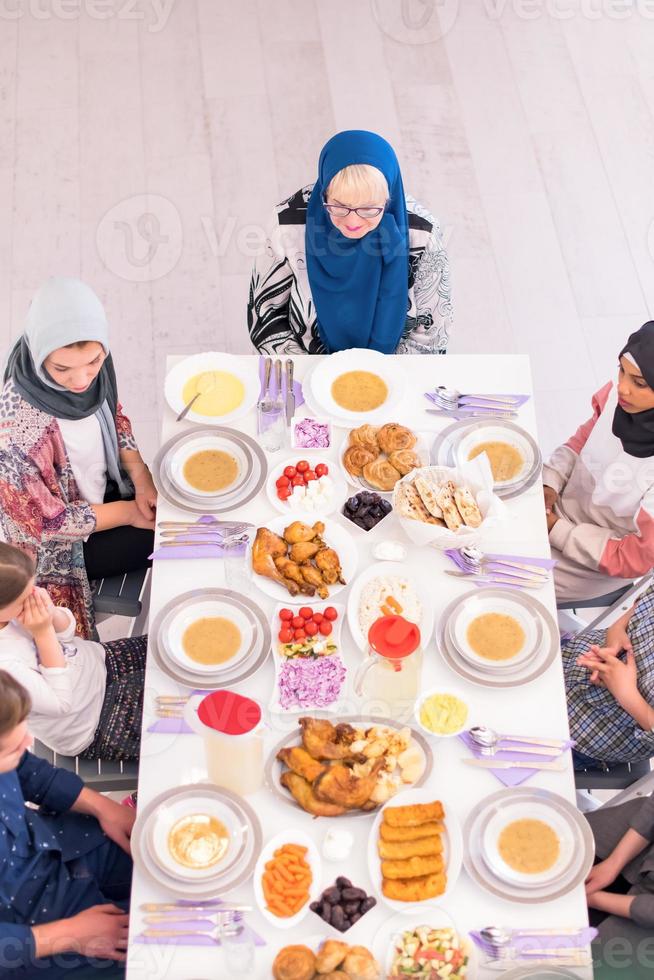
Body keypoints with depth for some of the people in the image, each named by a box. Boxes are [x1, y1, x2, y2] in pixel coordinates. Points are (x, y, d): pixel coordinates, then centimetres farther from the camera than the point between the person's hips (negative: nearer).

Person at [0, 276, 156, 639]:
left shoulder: (92, 365, -20)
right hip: (62, 543, -6)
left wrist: (141, 479, -10)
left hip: (104, 488, 6)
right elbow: (48, 521, -25)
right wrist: (130, 512, -16)